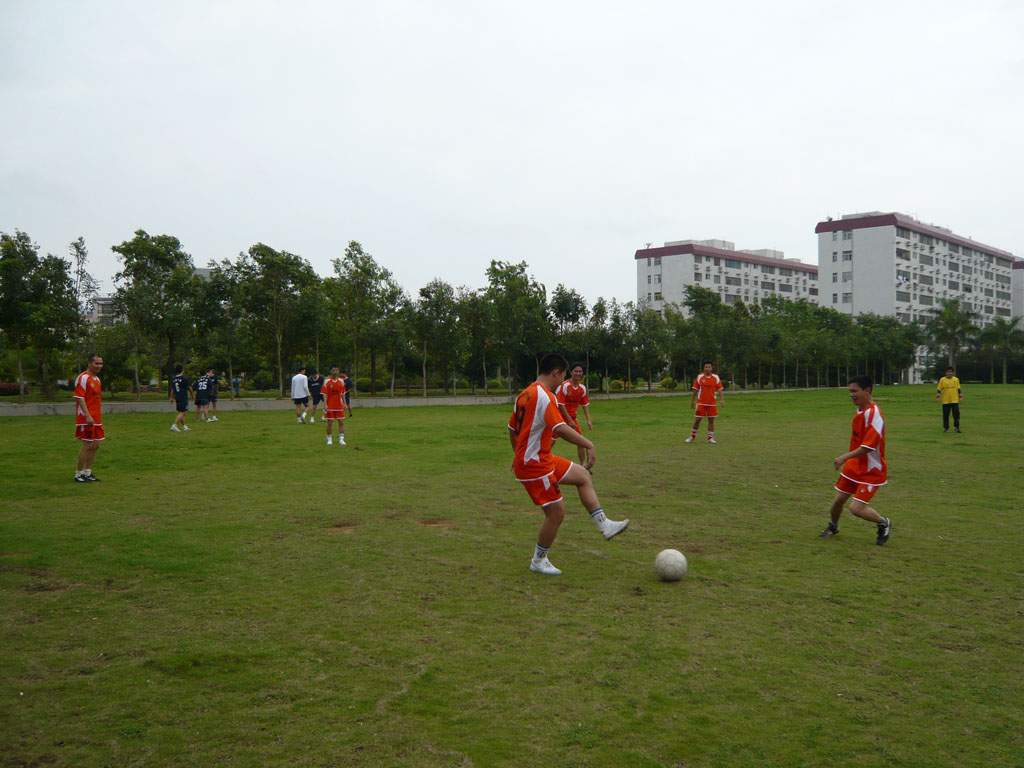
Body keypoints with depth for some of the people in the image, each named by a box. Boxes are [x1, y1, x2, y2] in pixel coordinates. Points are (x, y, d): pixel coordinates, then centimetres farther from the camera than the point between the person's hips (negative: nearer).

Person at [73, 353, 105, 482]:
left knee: (95, 446, 10)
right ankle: (79, 474, 4)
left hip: (96, 419, 9)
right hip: (86, 419, -9)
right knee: (87, 445, -5)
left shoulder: (97, 379, 16)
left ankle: (87, 472, 18)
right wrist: (88, 416, -24)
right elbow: (80, 398, -17)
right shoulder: (83, 378, -11)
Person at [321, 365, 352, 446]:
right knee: (330, 423, 0)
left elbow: (343, 393, 12)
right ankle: (329, 439, 11)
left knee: (341, 422, -1)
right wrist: (325, 405, -13)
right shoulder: (327, 381, -4)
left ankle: (341, 439, 3)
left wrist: (344, 403, 5)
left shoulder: (341, 381, 6)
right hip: (330, 406, -3)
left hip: (339, 405, 3)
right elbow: (325, 394, -5)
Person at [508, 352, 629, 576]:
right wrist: (588, 444, -33)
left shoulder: (524, 394, 10)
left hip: (538, 458, 10)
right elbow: (560, 428, -34)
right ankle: (538, 561, 16)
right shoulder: (545, 396, -20)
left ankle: (604, 525, 15)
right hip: (534, 465, -10)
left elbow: (512, 429, 19)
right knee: (557, 513, -2)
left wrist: (519, 454, 31)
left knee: (583, 476, 15)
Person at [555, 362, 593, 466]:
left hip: (572, 417, 6)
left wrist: (588, 420, 1)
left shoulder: (582, 388, 1)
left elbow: (585, 405, 9)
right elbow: (561, 404, -18)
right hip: (560, 415, -6)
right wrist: (570, 420, -18)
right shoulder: (564, 386, -18)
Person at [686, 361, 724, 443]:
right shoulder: (699, 377, -1)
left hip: (712, 403, 1)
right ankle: (692, 436, 15)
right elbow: (695, 390, 5)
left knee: (711, 420, 2)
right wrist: (692, 401, 7)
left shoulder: (716, 377, 0)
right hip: (701, 402, -1)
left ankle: (710, 437, 11)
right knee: (697, 420, 0)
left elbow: (719, 390, 1)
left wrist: (722, 399, -12)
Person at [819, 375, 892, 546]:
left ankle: (884, 523, 14)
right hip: (854, 466, 8)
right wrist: (847, 460, 19)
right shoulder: (860, 410, 6)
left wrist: (845, 457, -30)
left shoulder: (873, 414, -23)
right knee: (838, 500, 11)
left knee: (856, 508, -13)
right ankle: (833, 527, 38)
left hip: (871, 470, -8)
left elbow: (868, 447, -27)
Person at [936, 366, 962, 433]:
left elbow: (959, 389, 13)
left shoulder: (956, 379, 8)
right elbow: (939, 389, 2)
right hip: (945, 401, -1)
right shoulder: (942, 380, 1)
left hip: (955, 400, 1)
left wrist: (960, 397, 8)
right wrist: (937, 397, -6)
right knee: (945, 415, 3)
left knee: (956, 414, -4)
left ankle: (956, 427, 5)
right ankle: (946, 428, 13)